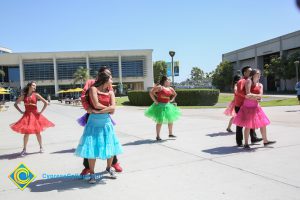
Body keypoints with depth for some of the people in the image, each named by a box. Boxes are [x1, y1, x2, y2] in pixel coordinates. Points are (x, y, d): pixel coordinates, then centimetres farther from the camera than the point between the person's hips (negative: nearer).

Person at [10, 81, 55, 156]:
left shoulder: (36, 95, -2)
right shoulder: (23, 96, 2)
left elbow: (46, 103, -2)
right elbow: (15, 104, 12)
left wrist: (41, 111, -4)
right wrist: (21, 111, 4)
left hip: (35, 115, -1)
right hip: (27, 115, 1)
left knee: (37, 132, 6)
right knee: (26, 133, 0)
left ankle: (41, 147, 21)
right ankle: (24, 149, 12)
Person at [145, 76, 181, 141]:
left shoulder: (170, 89, 9)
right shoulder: (159, 87, -13)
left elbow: (175, 94, 28)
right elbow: (151, 93, -19)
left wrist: (172, 100, 14)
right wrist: (155, 101, -17)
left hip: (167, 106, 8)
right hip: (160, 105, -8)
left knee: (171, 120, 14)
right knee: (160, 121, -6)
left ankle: (170, 134, 31)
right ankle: (158, 136, 5)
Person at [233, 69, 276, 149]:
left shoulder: (260, 85, 10)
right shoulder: (249, 81, -5)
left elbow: (260, 96, -6)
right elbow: (248, 94, -17)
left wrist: (252, 95, -18)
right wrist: (256, 97, -14)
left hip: (256, 107, 6)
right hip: (248, 106, -6)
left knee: (263, 124, 10)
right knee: (248, 126, -4)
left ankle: (265, 141, 26)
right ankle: (246, 143, 9)